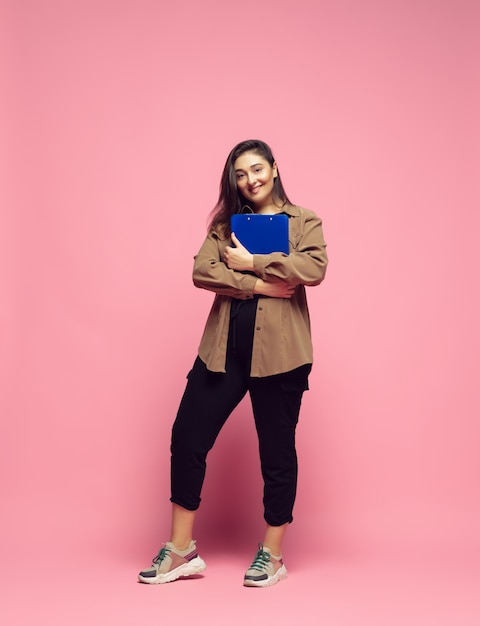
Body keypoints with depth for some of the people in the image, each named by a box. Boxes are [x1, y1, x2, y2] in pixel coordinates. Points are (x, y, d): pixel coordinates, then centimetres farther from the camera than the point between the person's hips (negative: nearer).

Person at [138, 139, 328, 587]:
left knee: (277, 450, 6)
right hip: (224, 348, 3)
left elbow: (314, 268, -13)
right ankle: (181, 550, 15)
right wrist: (260, 285, -14)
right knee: (187, 437, 0)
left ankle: (272, 555, 22)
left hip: (278, 349, -3)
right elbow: (202, 271, -3)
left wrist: (252, 261, -10)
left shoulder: (303, 222, 7)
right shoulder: (225, 224, 14)